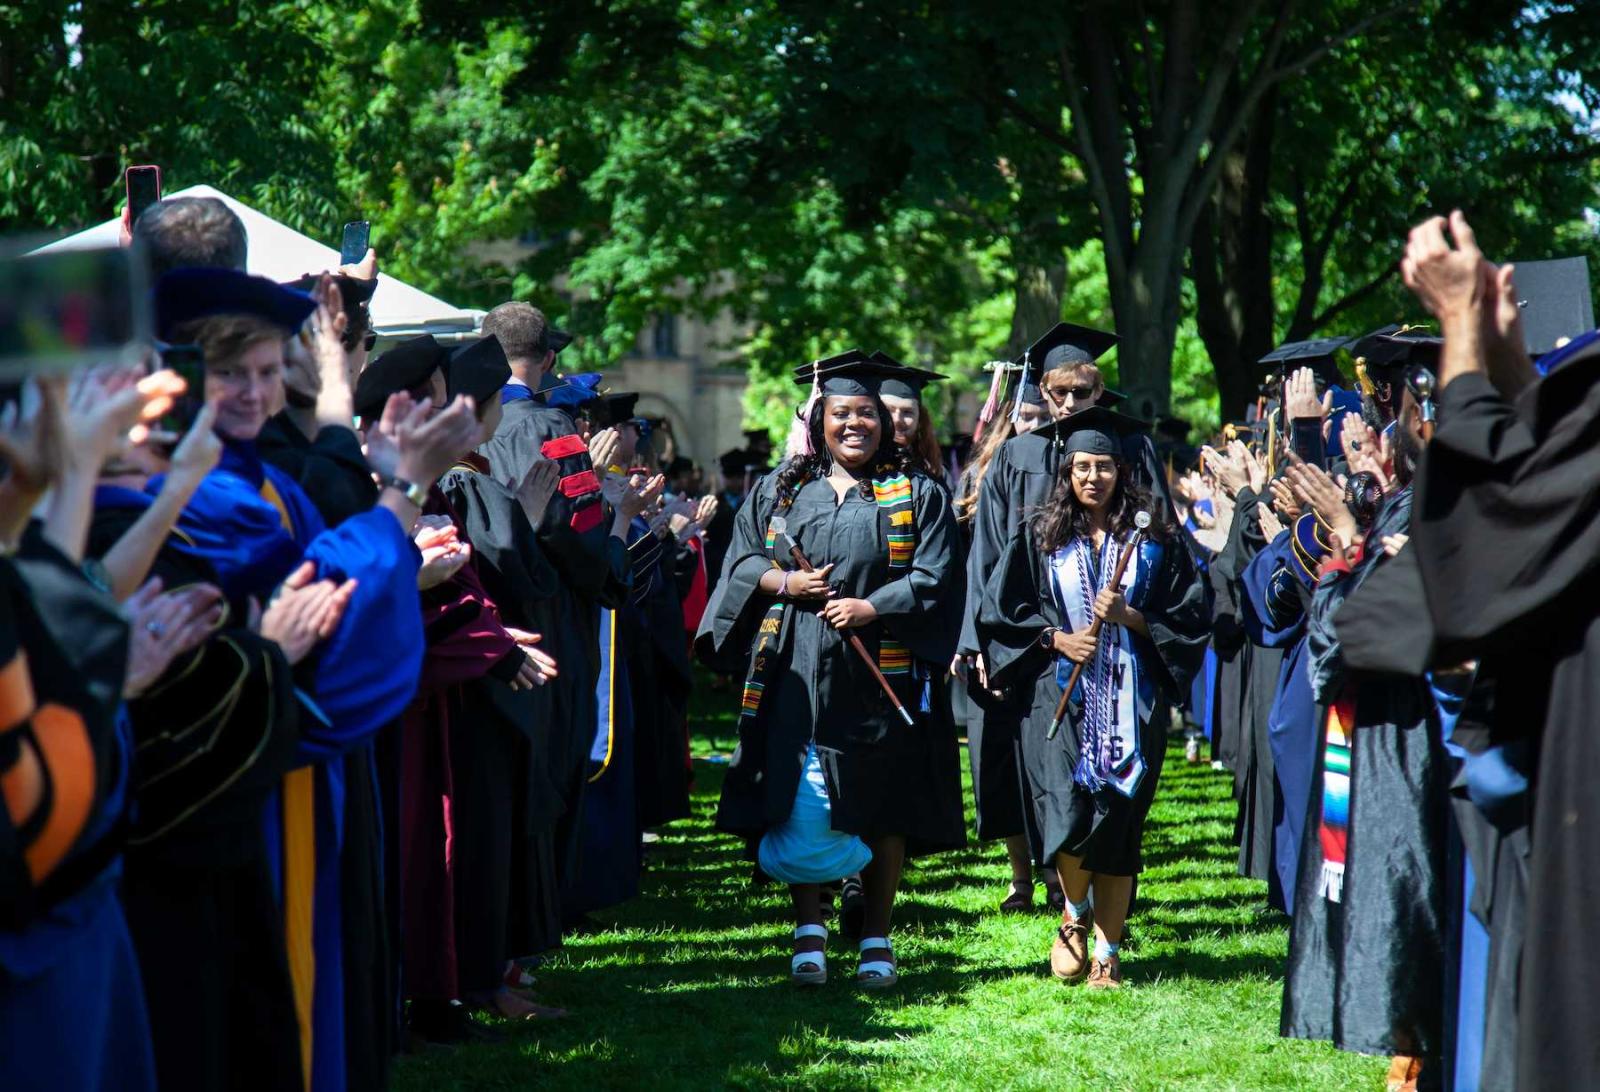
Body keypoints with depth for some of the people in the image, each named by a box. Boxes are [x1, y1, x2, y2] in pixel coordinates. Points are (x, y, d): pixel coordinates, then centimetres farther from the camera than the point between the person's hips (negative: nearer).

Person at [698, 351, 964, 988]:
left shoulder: (917, 496, 7)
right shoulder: (780, 489, 13)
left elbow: (934, 579, -1)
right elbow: (740, 561, 12)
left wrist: (870, 607, -15)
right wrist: (784, 584, -8)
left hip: (881, 676, -1)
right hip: (796, 674, 1)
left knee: (880, 810, 1)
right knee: (798, 810, -5)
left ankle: (877, 939, 8)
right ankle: (808, 930, 2)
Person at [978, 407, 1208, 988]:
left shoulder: (1154, 541, 7)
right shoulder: (1040, 537, 8)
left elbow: (1189, 616, 5)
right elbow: (999, 611, 8)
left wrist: (1130, 617, -11)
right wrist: (1054, 638, -6)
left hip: (1130, 701, 0)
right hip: (1060, 699, 0)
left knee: (1117, 822, -1)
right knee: (1070, 814, -15)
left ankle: (1107, 952, 7)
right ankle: (1074, 915, 12)